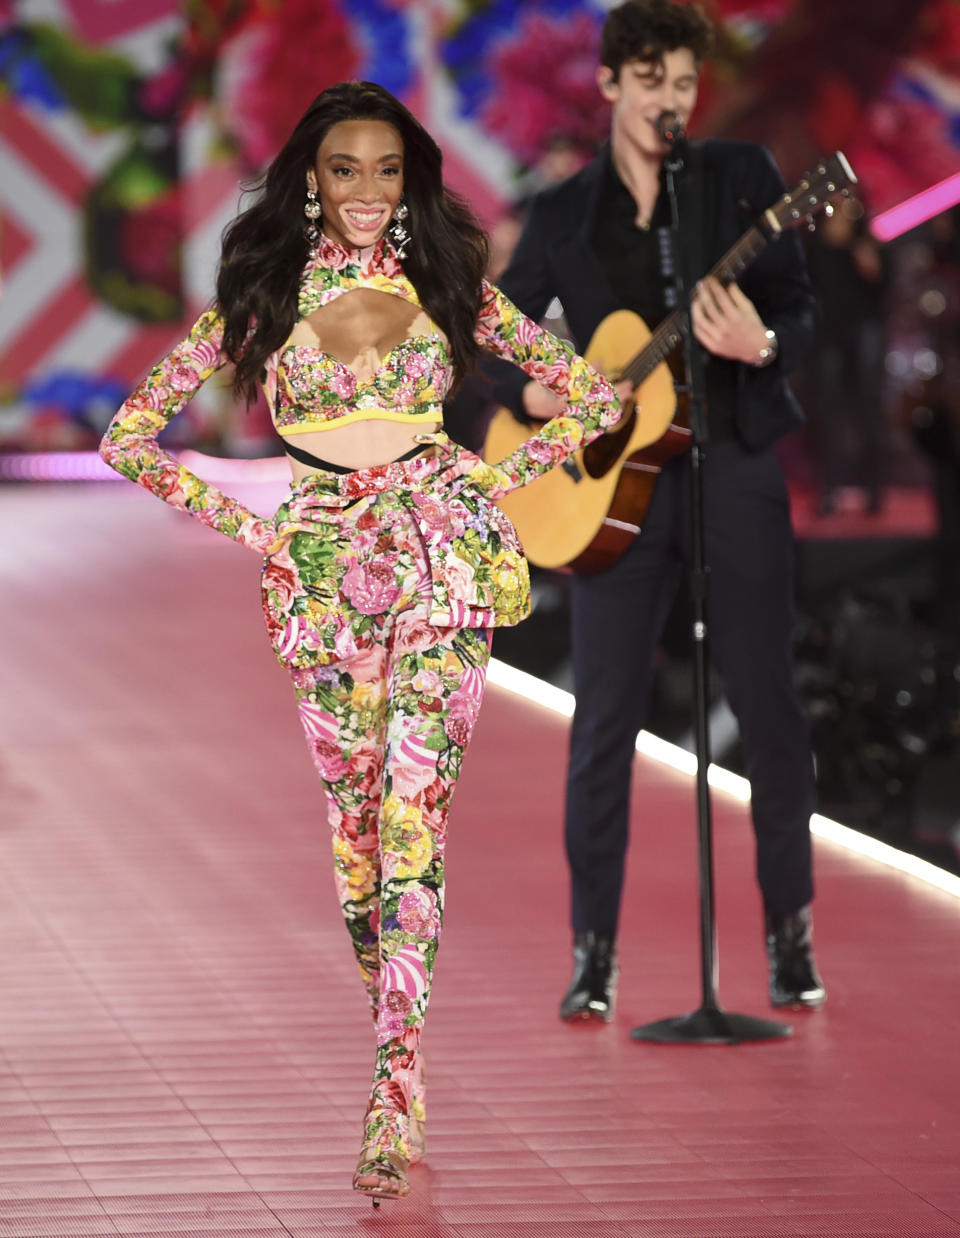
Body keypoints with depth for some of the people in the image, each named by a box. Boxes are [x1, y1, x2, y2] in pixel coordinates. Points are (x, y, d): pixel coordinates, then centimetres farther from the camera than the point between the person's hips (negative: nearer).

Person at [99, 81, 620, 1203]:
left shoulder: (448, 286, 6)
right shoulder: (261, 297, 5)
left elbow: (594, 398, 11)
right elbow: (130, 437, 7)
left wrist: (491, 486, 3)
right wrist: (243, 526, 2)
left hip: (440, 559, -2)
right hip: (320, 569, 2)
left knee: (413, 817, -12)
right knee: (355, 816, 4)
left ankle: (396, 1097, -18)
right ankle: (396, 1028, 19)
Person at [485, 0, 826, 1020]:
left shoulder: (741, 178, 5)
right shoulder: (562, 215, 9)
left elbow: (799, 307, 1)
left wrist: (759, 345, -22)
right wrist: (533, 394, -7)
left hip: (732, 467, -1)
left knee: (767, 704, -1)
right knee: (604, 718, -1)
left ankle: (790, 933, 14)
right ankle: (593, 952, 5)